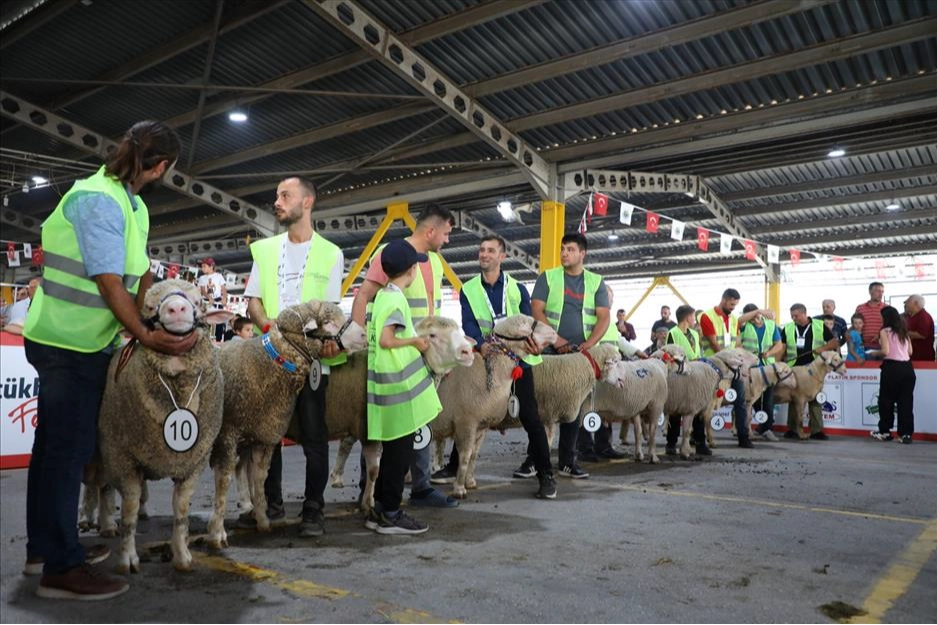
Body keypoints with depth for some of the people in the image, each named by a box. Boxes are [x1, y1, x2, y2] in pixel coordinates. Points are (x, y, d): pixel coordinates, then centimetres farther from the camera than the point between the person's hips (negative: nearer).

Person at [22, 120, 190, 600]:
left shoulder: (131, 205, 12)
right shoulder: (99, 200, -18)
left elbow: (141, 273, 6)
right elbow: (110, 283, -21)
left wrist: (154, 323, -1)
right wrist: (145, 336, -17)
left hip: (72, 343, 10)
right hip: (72, 345, -10)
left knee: (55, 446, 16)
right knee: (69, 449, -4)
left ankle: (44, 547, 30)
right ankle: (62, 567, 6)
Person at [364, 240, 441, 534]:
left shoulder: (381, 296, 13)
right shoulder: (396, 300, -15)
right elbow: (386, 340, -25)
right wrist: (415, 341, -12)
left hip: (388, 384, 10)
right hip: (398, 387, -10)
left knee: (393, 450, 16)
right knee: (399, 451, 0)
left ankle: (380, 510, 24)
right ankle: (390, 515, 10)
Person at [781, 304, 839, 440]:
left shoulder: (820, 326, 4)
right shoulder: (788, 328, 8)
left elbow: (835, 341, 6)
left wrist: (823, 348, -12)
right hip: (794, 368, 1)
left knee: (815, 399, 2)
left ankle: (817, 431, 7)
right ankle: (793, 430, 11)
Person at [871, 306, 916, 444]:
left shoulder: (885, 331, -5)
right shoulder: (904, 331, 14)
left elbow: (886, 351, -14)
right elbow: (910, 352, 13)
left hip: (892, 367, -6)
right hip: (907, 367, 6)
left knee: (886, 401, 8)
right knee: (906, 401, 6)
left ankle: (885, 432, 16)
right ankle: (906, 434, 5)